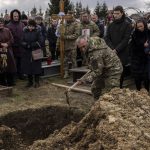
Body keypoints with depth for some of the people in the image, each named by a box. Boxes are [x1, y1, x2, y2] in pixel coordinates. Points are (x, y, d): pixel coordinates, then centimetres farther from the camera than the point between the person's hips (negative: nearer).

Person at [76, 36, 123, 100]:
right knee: (95, 88, 16)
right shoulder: (92, 40, -5)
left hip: (113, 71, -11)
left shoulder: (96, 53, -34)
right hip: (104, 69, 11)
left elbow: (97, 71, -29)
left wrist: (85, 79, -29)